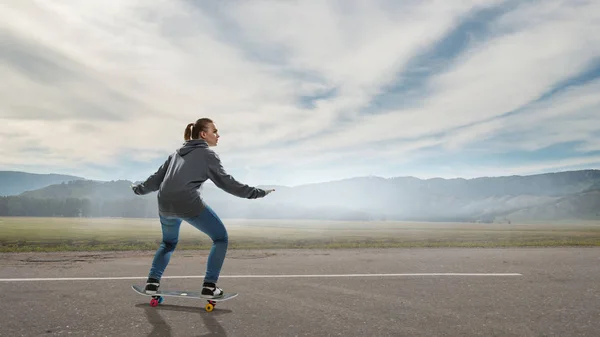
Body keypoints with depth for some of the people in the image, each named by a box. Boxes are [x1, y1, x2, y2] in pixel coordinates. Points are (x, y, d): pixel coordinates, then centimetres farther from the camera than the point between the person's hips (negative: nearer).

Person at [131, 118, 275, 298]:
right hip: (189, 204, -7)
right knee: (220, 238, 8)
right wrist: (256, 192, 5)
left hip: (165, 205, 7)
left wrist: (139, 189, 44)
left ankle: (152, 281, 18)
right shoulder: (207, 154, 7)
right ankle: (209, 285, 1)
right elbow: (226, 182, 2)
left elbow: (157, 177, 27)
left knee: (168, 242, 31)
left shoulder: (177, 153, 25)